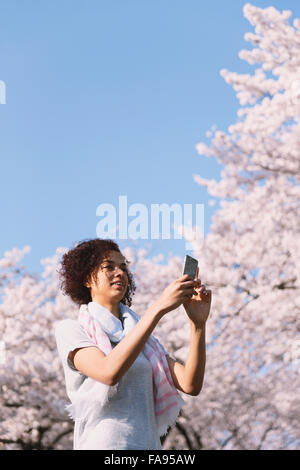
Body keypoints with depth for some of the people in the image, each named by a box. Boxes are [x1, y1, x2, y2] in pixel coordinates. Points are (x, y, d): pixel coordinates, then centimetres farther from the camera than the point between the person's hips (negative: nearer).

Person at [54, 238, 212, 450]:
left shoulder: (143, 337, 19)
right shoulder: (70, 329, 4)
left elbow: (191, 385, 5)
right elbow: (109, 372, -16)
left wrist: (198, 323, -7)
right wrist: (158, 308, -18)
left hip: (149, 443, 4)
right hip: (102, 443, -4)